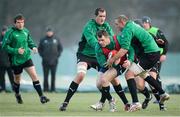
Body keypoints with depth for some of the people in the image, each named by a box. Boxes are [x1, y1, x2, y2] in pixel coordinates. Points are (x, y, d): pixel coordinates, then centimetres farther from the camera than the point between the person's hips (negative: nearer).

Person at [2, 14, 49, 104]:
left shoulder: (26, 31, 3)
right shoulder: (10, 33, -14)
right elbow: (5, 46, -14)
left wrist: (33, 47, 0)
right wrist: (16, 51, -23)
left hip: (27, 58, 3)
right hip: (16, 60, -3)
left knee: (34, 76, -11)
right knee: (17, 80, 14)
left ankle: (41, 96, -10)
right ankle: (17, 95, 43)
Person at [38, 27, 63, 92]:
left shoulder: (56, 40, 7)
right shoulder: (43, 40, 6)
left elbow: (60, 48, 13)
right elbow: (39, 49, 11)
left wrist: (57, 55, 2)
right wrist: (42, 55, 0)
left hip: (54, 61, 0)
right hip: (45, 61, 0)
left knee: (53, 75, 1)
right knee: (45, 75, -1)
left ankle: (53, 89, 4)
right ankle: (46, 88, 2)